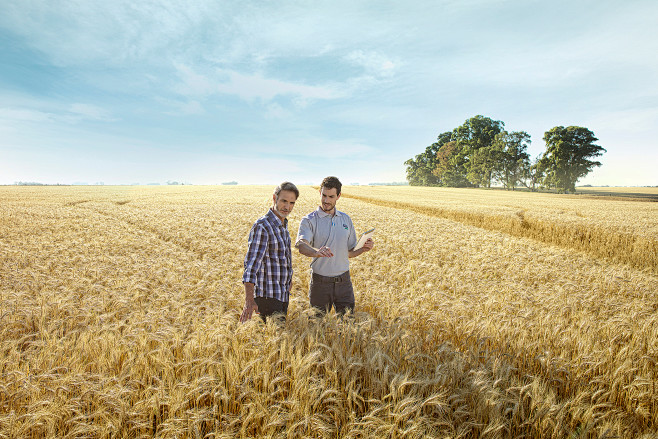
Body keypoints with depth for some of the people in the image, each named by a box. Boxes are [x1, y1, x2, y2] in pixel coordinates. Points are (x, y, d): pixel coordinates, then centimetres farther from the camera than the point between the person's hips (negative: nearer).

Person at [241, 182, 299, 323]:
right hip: (268, 297, -9)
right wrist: (249, 301, -35)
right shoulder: (261, 226, -18)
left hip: (282, 295, 9)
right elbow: (251, 263, -26)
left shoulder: (283, 225, 10)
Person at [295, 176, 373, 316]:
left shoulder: (345, 219, 9)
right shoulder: (309, 220, -5)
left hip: (344, 281, 3)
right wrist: (316, 251, -45)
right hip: (320, 282, -3)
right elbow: (300, 245, -25)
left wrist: (363, 249, -5)